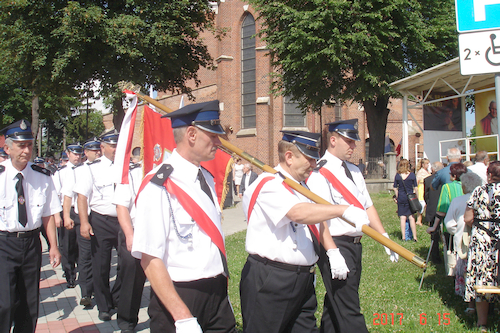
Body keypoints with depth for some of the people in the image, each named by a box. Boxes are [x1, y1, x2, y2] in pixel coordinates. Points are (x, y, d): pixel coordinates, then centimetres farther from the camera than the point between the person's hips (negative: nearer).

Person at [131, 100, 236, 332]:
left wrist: (222, 293, 16)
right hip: (179, 297, -7)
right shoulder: (158, 186, -17)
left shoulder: (207, 178, 9)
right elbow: (150, 259, -21)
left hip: (217, 293, 7)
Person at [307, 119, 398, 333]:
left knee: (335, 305, 17)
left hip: (355, 245, 8)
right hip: (336, 245, -8)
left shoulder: (354, 170, 15)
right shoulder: (319, 173, -12)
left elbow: (367, 207, 18)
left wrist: (385, 239, 12)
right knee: (348, 311, -6)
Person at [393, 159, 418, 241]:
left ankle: (403, 237, 4)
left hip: (401, 198, 0)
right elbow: (415, 188, 0)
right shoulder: (412, 175, -3)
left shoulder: (397, 176, -2)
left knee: (402, 217, 4)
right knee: (411, 217, 5)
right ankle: (414, 236, 4)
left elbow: (395, 188, 2)